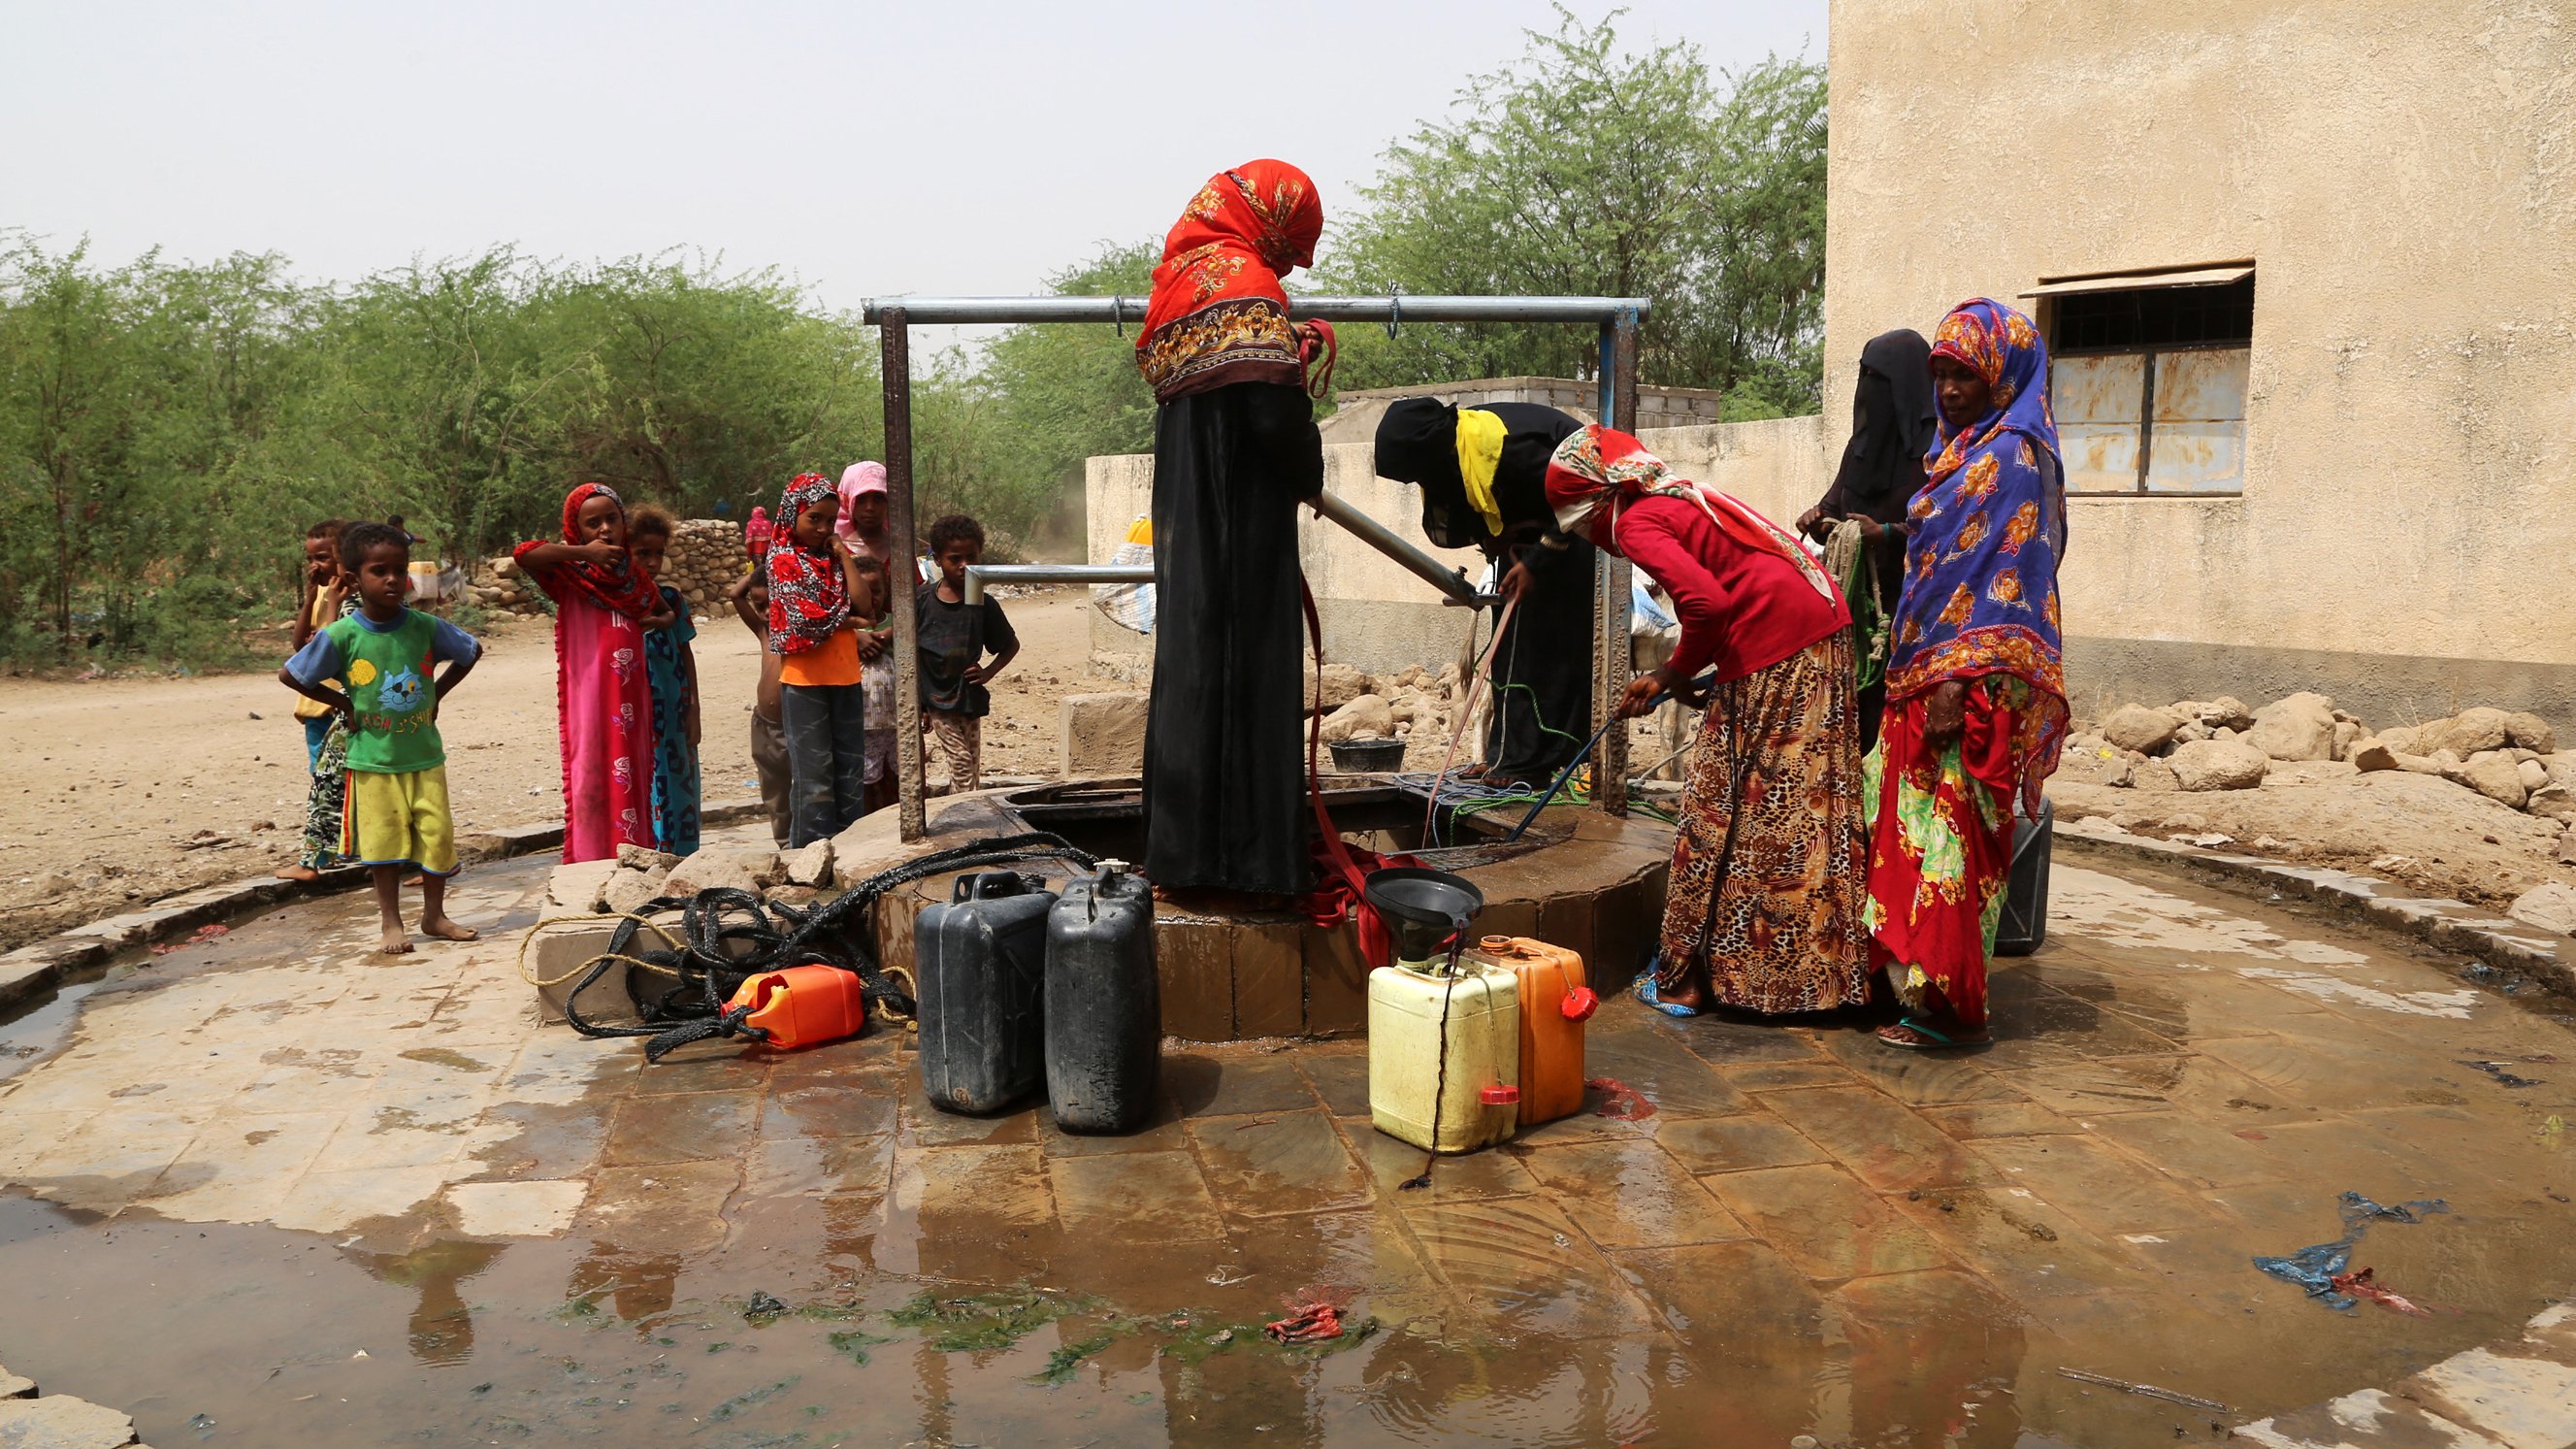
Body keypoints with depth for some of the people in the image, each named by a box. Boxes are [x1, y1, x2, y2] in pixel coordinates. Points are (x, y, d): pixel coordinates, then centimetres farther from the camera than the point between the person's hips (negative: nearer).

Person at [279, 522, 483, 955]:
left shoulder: (426, 627, -6)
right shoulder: (341, 635, -10)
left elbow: (472, 652, 12)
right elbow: (289, 675, 0)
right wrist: (342, 702, -2)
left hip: (425, 754, 2)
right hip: (374, 760, -2)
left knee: (437, 835, 3)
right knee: (385, 842, 4)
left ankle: (434, 915, 20)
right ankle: (391, 923, 18)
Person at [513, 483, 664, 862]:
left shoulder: (633, 576, 14)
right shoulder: (571, 572, -3)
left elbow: (663, 610, 31)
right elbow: (523, 555, -23)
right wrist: (583, 553, -17)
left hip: (631, 696, 5)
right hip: (590, 697, -5)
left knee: (633, 781, 8)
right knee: (592, 779, -4)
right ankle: (591, 864, 1)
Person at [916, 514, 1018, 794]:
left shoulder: (984, 604, -3)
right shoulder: (921, 599, -4)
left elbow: (1011, 645, 11)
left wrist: (988, 673, -3)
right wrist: (918, 704, 1)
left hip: (968, 698, 2)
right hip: (935, 699, -2)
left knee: (971, 771, 7)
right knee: (961, 764, -9)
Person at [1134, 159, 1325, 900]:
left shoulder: (1180, 278, 16)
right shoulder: (1246, 283, -11)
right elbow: (1275, 412, -20)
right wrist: (1310, 471, -1)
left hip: (1185, 521, 8)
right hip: (1243, 514, -8)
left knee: (1190, 659, 11)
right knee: (1248, 671, -5)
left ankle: (1184, 850, 18)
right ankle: (1250, 857, -1)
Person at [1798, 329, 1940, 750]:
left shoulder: (1933, 444, -8)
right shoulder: (1865, 437, 14)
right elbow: (1837, 502, 19)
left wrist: (1887, 534, -25)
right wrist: (1819, 518, -3)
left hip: (1908, 601, -6)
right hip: (1856, 598, 7)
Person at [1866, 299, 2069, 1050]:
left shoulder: (2013, 455, -10)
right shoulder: (1959, 451, 18)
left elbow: (2007, 574, -17)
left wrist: (1962, 683, -23)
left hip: (1971, 682, -9)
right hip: (1924, 672, 9)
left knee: (1950, 834, -6)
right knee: (1913, 831, 12)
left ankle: (1949, 1006, 1)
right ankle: (1915, 978, 21)